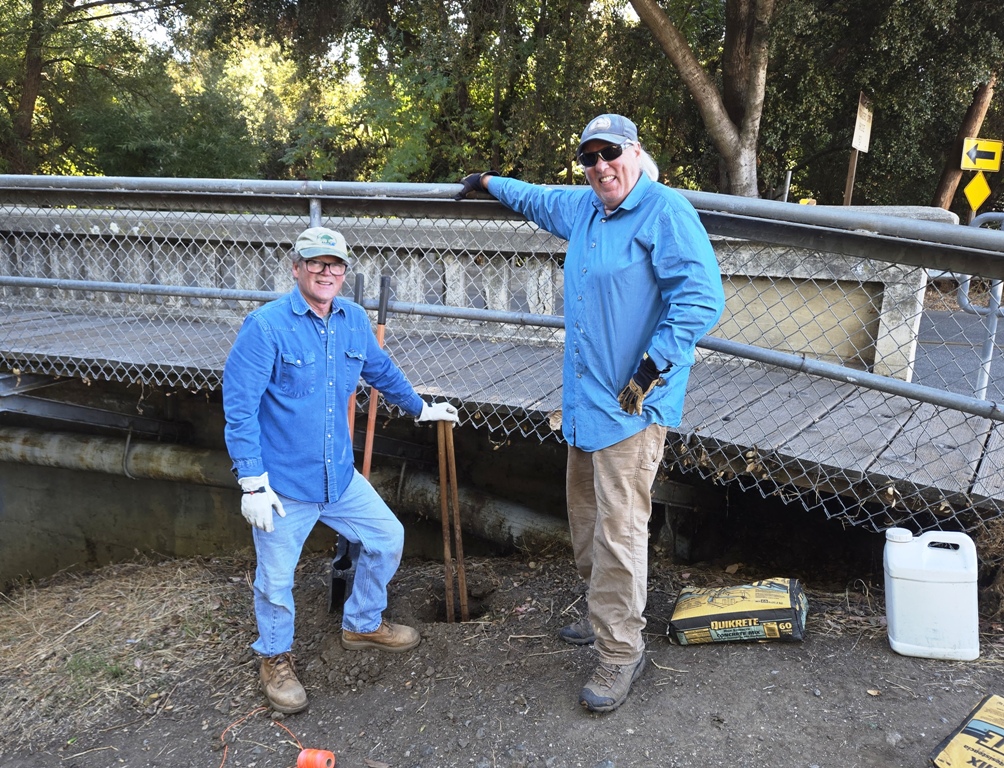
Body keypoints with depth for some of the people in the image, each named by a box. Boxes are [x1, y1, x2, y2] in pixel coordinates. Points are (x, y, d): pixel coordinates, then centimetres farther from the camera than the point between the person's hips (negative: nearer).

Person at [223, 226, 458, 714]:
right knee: (276, 579, 7)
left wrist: (421, 408, 32)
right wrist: (253, 483, -19)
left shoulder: (353, 320, 3)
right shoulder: (266, 325, -16)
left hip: (339, 476, 6)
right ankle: (276, 660, 34)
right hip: (284, 483, -6)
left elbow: (382, 371, 22)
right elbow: (239, 407, -17)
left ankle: (362, 625, 38)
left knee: (387, 538, 14)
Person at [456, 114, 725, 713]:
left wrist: (654, 364, -23)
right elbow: (538, 199, 38)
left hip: (632, 402, -9)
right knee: (587, 512, 17)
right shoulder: (582, 208, 16)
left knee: (618, 529, -8)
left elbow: (702, 295, -19)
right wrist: (490, 182, 51)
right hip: (586, 396, 9)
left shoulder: (665, 211, -11)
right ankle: (607, 614, 34)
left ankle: (621, 653, 4)